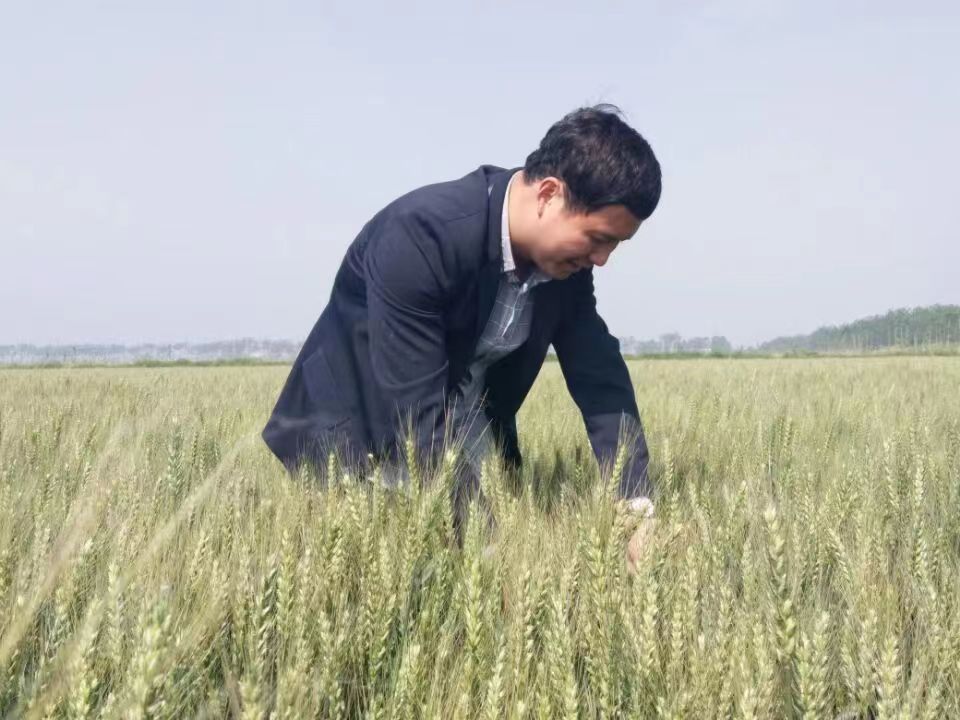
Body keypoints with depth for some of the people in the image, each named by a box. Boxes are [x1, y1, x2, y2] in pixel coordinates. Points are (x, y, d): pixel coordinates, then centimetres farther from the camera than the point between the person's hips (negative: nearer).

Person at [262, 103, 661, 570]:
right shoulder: (419, 234, -33)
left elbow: (602, 378, -9)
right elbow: (416, 415, -34)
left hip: (464, 437, 6)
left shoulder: (567, 254, -10)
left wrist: (640, 510, -20)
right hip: (356, 434, -6)